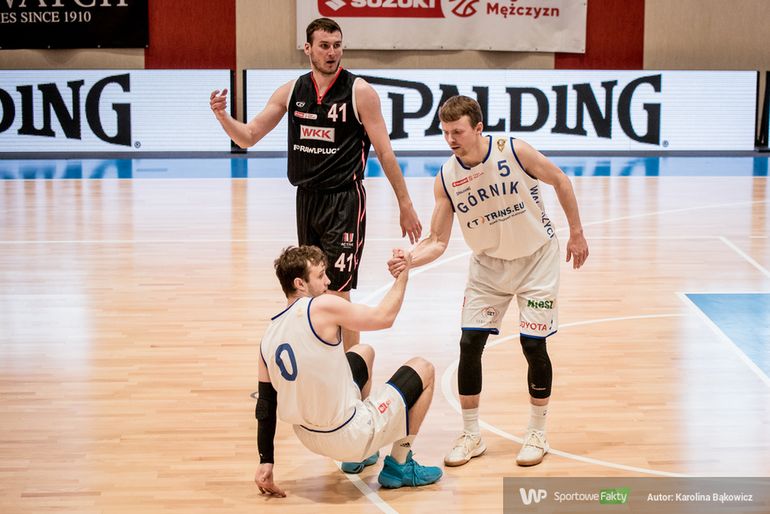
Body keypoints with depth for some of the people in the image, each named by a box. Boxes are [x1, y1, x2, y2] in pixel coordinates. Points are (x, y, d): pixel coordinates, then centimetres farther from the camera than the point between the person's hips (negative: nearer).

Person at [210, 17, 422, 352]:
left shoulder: (359, 92, -9)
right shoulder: (291, 91, 4)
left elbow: (384, 152, -6)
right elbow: (248, 137, 6)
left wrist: (405, 206, -6)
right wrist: (222, 116, -14)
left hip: (344, 201, -5)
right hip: (306, 199, 5)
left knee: (338, 291, -8)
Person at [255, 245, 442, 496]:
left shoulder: (268, 338, 1)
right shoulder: (321, 307, -19)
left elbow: (265, 407, 5)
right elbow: (384, 317, -9)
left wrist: (266, 462, 10)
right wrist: (403, 275, 5)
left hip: (309, 436, 7)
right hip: (351, 438, -7)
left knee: (365, 352, 30)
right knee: (423, 369, 11)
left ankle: (356, 458, 36)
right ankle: (398, 466, 16)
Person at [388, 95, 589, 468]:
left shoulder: (515, 151, -23)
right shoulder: (445, 179, -15)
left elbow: (560, 182, -6)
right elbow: (438, 241, -11)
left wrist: (576, 233, -1)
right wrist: (409, 259, -31)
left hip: (536, 258, -3)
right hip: (488, 265, 3)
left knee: (533, 344, -6)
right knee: (469, 343, -6)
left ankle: (537, 434, 14)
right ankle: (471, 436, 10)